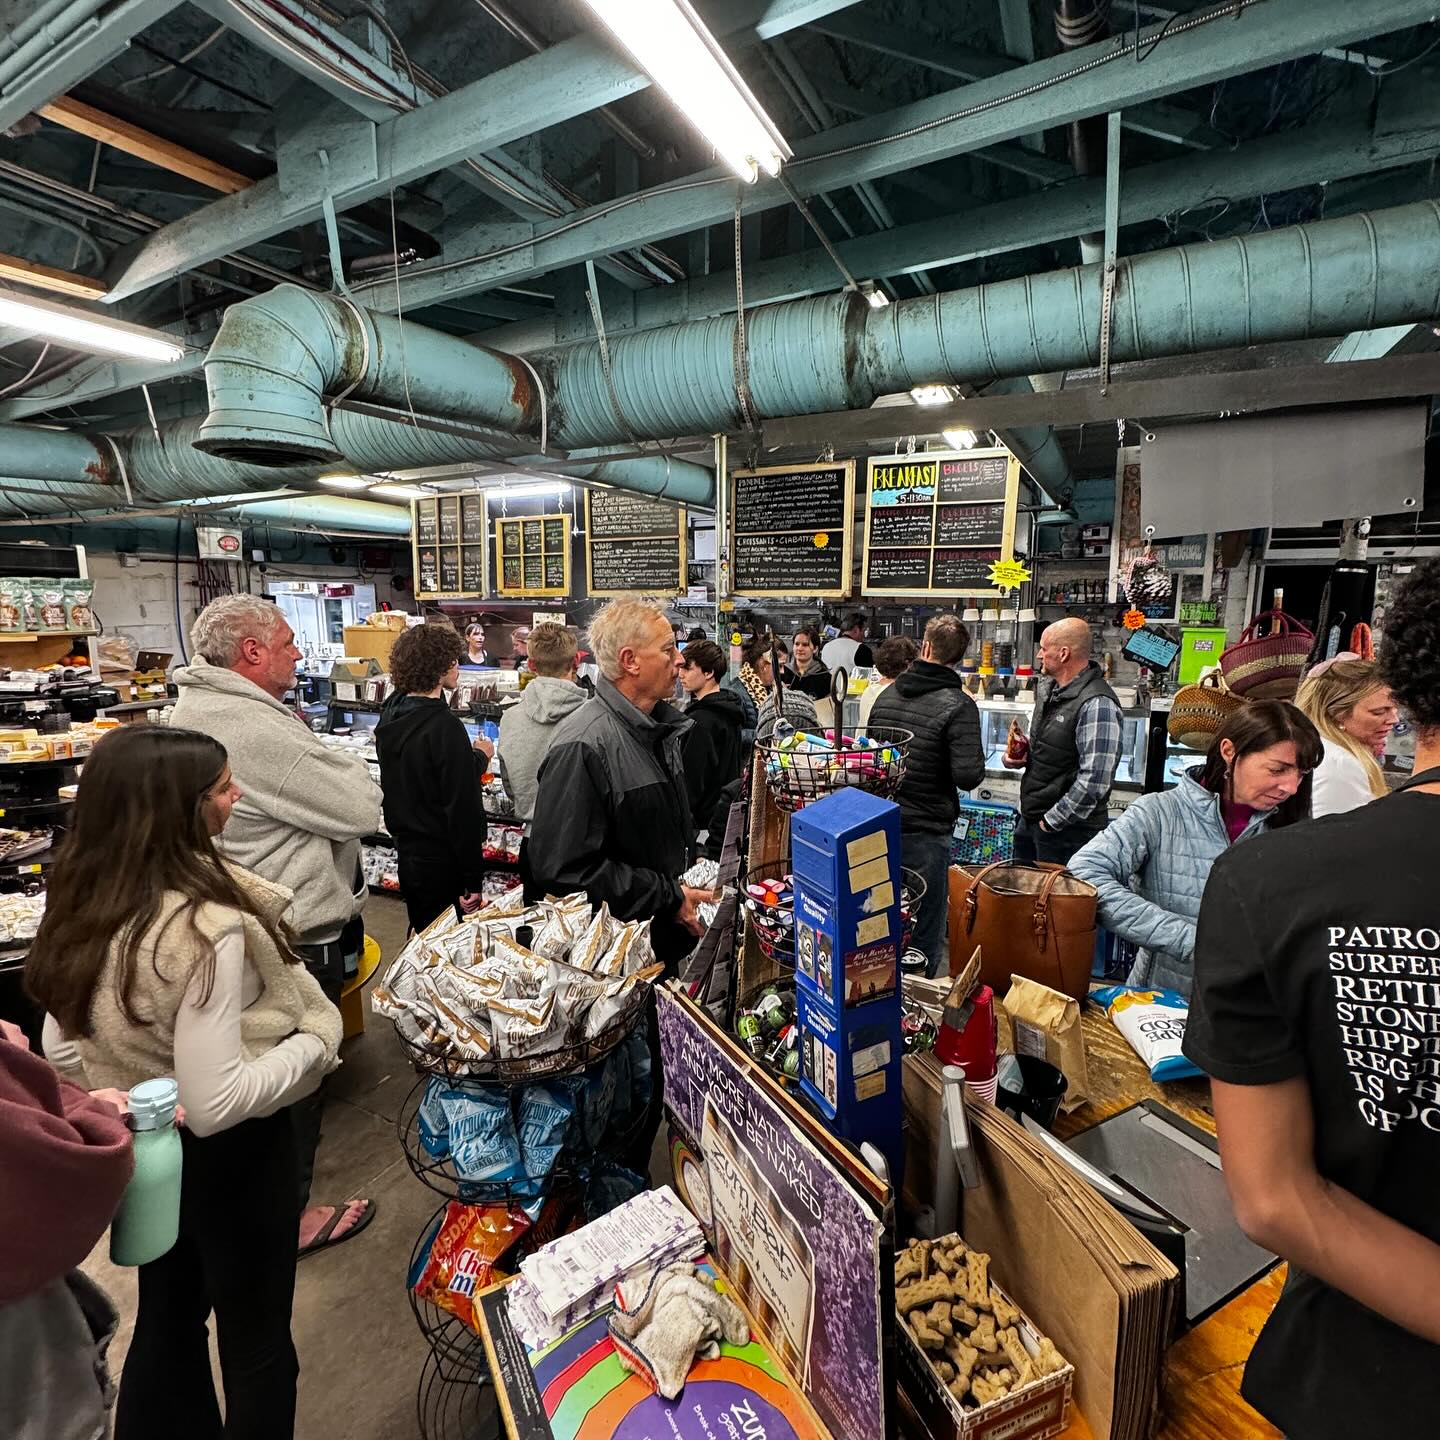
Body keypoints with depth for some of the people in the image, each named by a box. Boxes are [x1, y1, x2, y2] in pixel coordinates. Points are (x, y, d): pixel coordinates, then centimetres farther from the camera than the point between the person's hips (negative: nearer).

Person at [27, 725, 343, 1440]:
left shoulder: (80, 906, -8)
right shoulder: (206, 931, -33)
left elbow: (62, 1052, 4)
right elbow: (215, 1104, -29)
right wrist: (313, 1043, -16)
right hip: (228, 1161, -7)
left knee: (165, 1315, 29)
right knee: (256, 1338, 18)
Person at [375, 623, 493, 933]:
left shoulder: (391, 715, 3)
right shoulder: (445, 726, -23)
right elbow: (463, 808, -24)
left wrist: (474, 757, 12)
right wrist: (473, 881, -17)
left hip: (406, 852, 8)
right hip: (441, 861, -8)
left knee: (421, 938, 23)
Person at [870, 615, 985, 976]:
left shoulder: (887, 695, 4)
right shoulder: (957, 705, -14)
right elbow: (968, 776, -18)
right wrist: (978, 759, 2)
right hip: (924, 834, -6)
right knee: (923, 942, 7)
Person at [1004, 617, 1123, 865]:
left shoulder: (1097, 705, -22)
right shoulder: (1047, 688, 8)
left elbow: (1094, 781, -26)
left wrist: (1052, 821, -18)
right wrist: (1017, 756, 3)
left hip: (1068, 829, -9)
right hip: (1029, 818, 9)